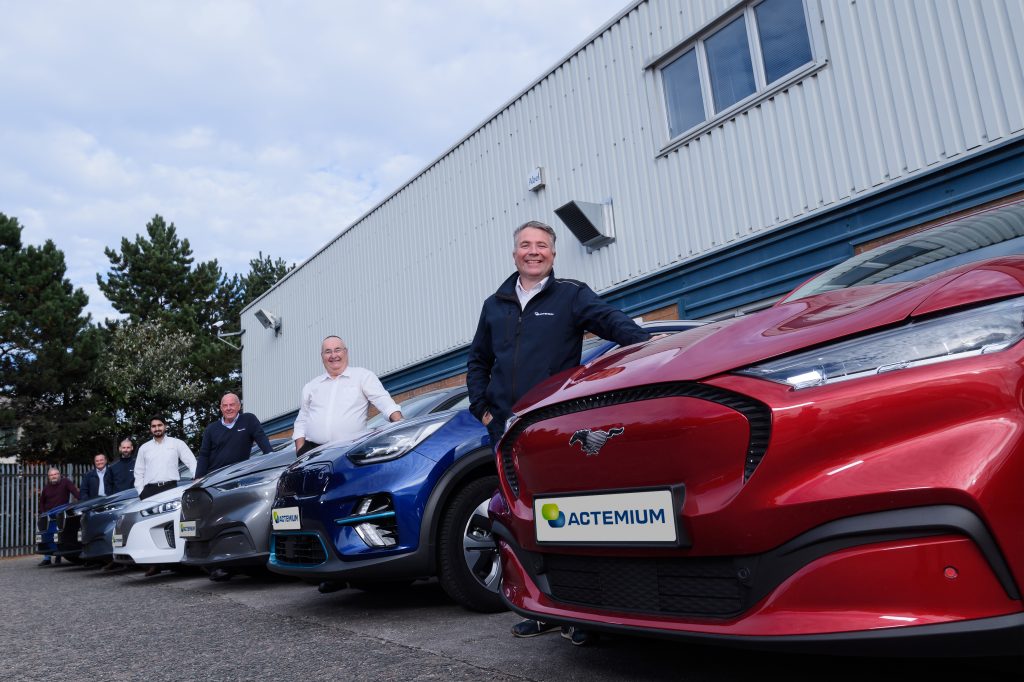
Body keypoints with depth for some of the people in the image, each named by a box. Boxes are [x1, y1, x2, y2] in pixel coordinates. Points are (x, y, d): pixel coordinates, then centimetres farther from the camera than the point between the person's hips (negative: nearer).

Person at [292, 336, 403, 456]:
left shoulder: (363, 376, 10)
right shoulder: (310, 387, 21)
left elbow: (384, 401, -1)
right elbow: (301, 422, 22)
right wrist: (300, 450, 8)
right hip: (312, 449, 2)